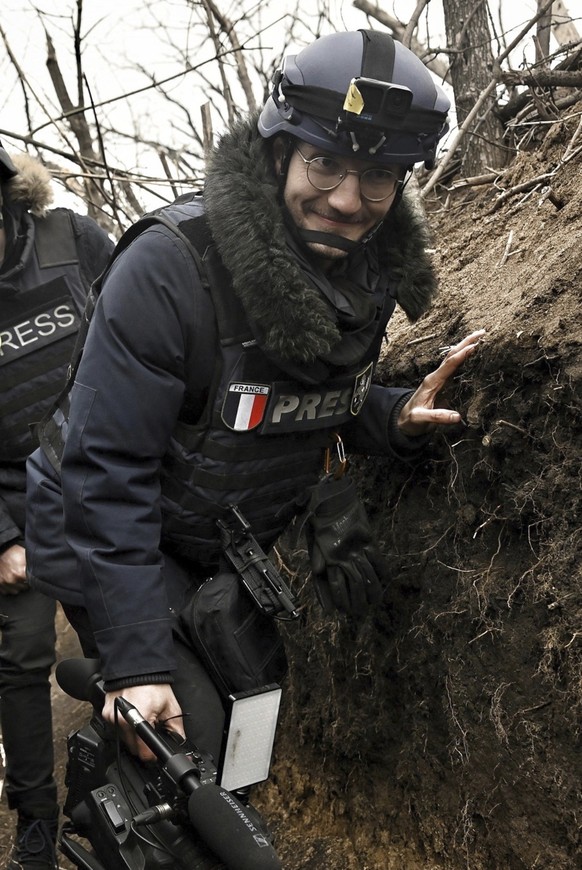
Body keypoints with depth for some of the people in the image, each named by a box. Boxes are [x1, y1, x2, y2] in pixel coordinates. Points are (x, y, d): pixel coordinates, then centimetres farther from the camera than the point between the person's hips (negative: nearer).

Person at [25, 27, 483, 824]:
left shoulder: (367, 278, -9)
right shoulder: (170, 265, -31)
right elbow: (108, 470, -29)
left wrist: (395, 420, -15)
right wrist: (137, 663, -29)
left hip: (228, 546, 7)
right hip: (114, 539, -6)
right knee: (187, 727, -16)